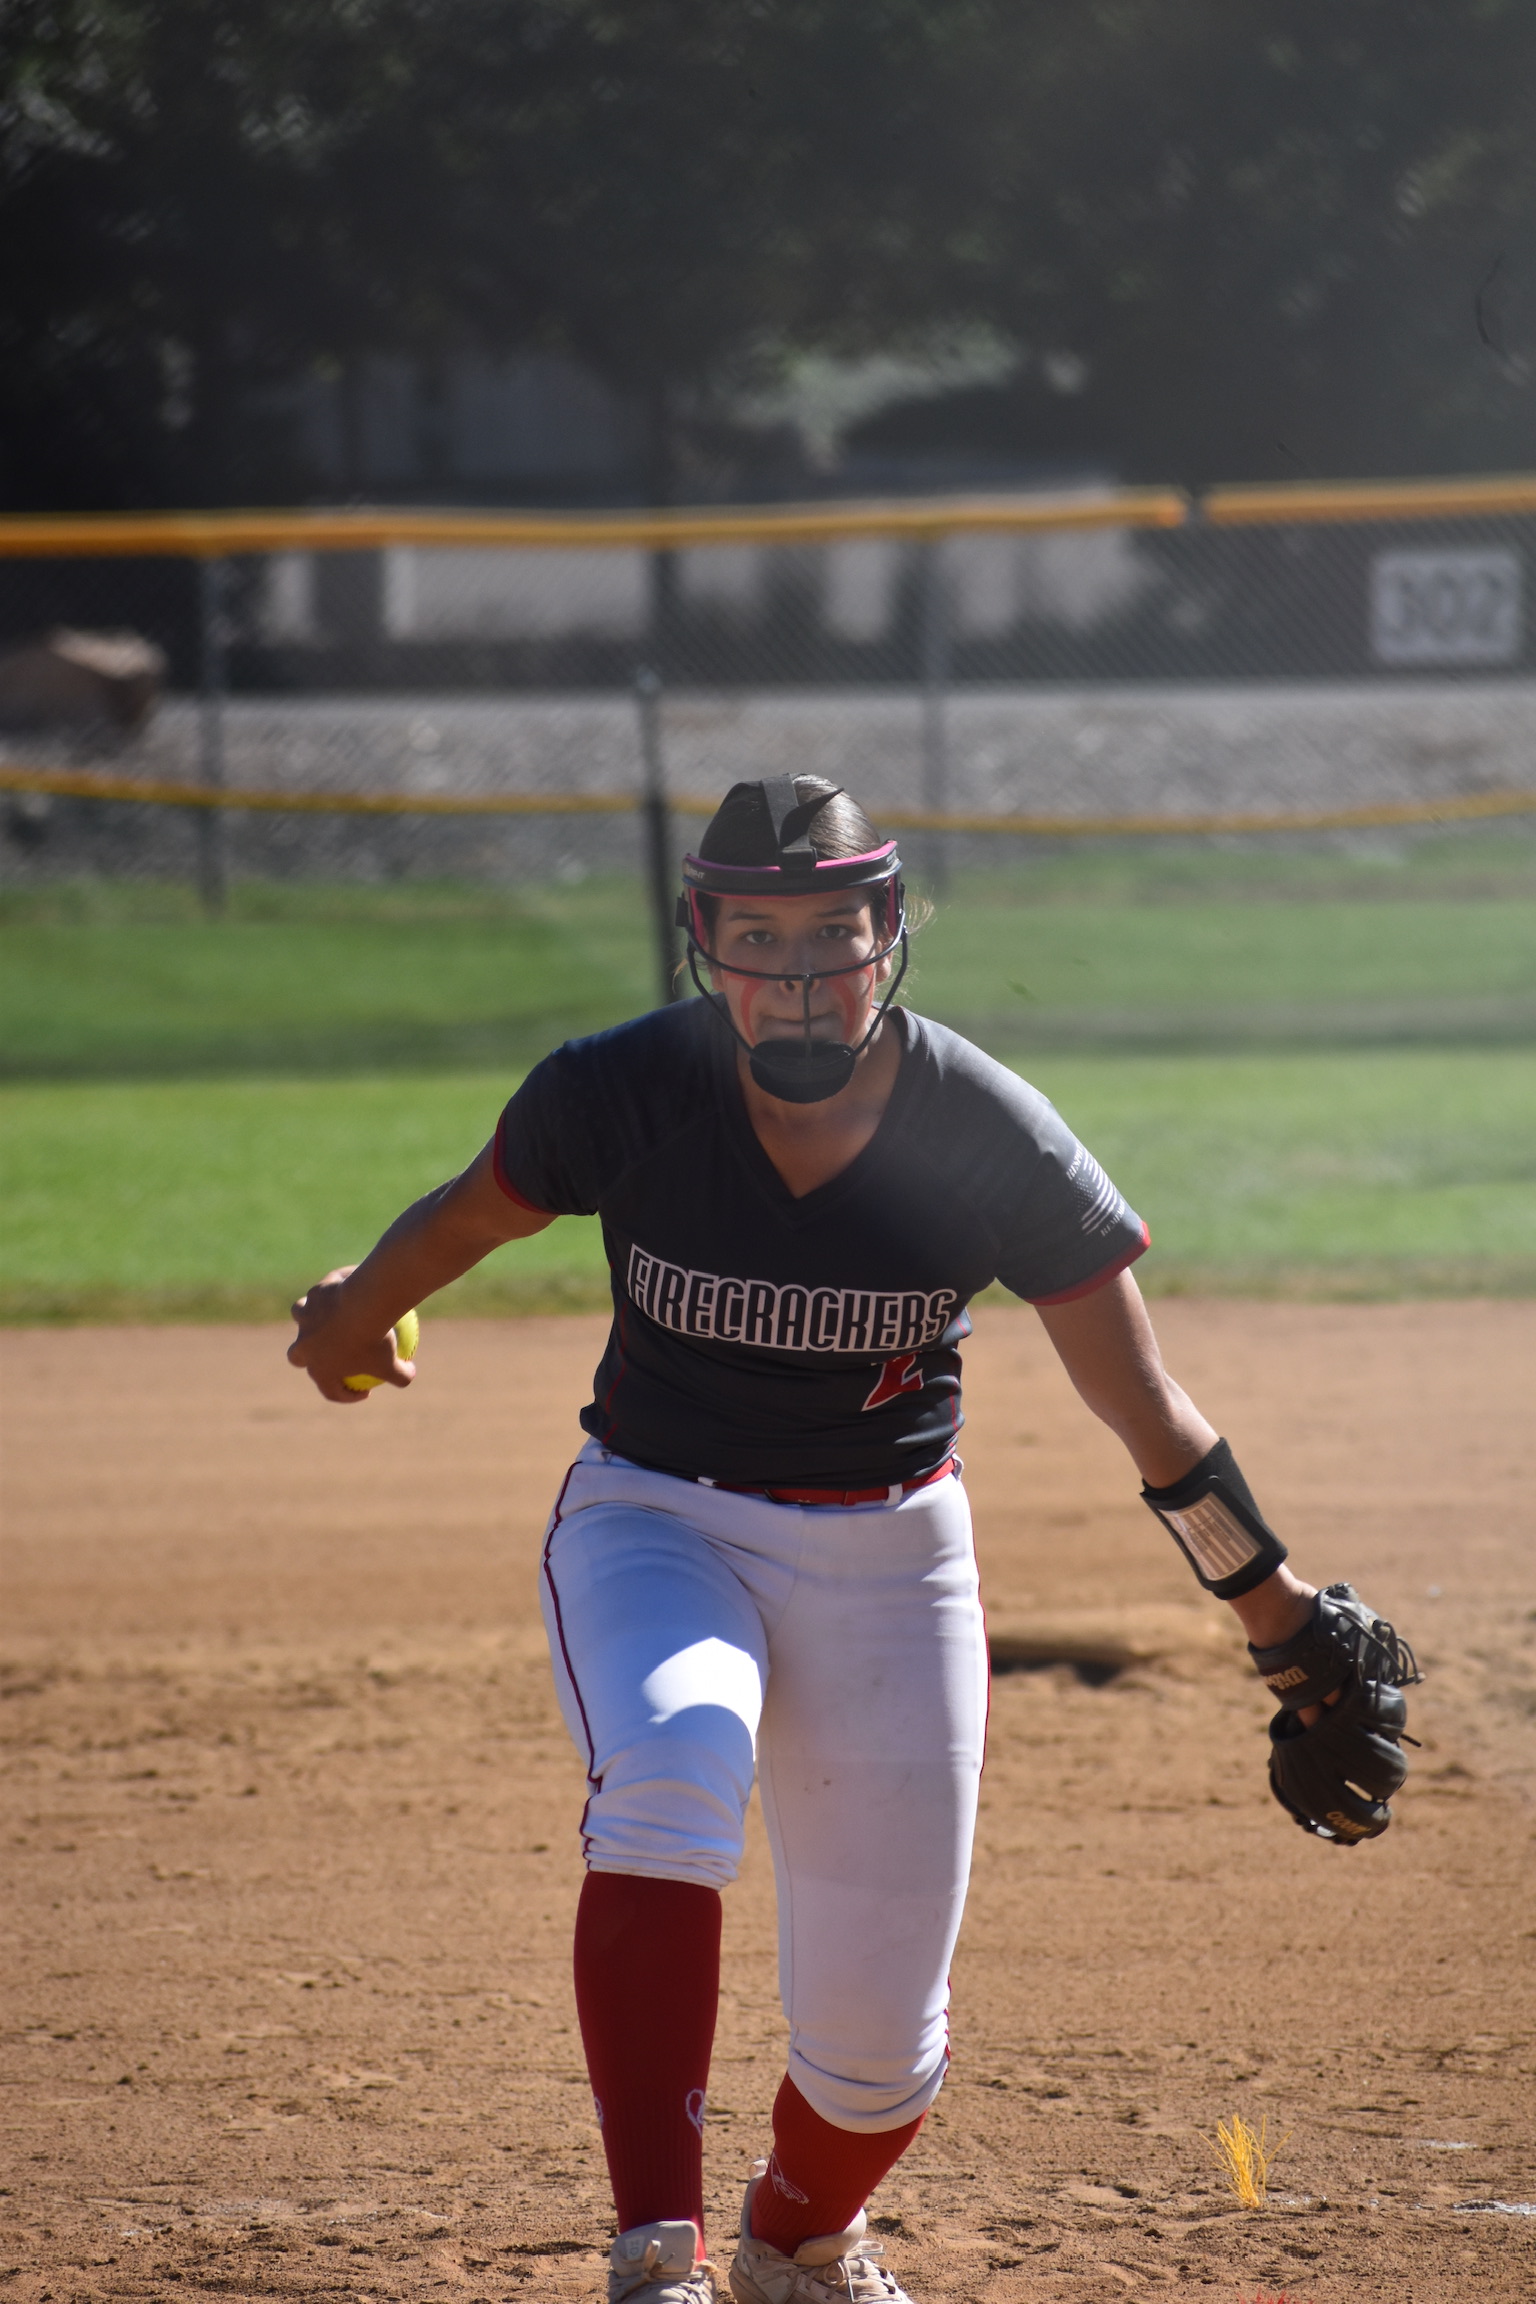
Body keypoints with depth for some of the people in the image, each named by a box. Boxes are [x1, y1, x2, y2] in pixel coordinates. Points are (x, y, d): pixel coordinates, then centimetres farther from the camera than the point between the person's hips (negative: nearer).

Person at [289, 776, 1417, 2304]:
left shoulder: (988, 1134, -17)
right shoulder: (622, 1093, -17)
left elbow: (1147, 1415, -11)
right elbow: (469, 1213, 6)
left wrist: (1289, 1635, -9)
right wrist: (349, 1319, 23)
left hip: (891, 1558, 1)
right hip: (656, 1520, -1)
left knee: (879, 2038, 2)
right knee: (671, 1764, -36)